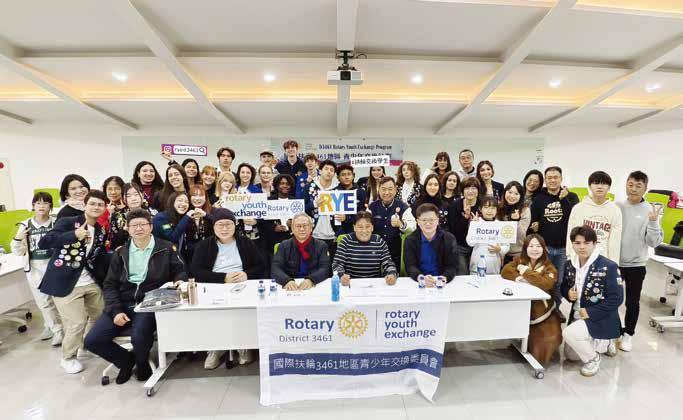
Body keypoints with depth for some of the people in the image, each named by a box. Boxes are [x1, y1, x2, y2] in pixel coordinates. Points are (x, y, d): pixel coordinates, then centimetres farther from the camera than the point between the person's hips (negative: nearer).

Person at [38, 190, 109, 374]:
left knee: (100, 315, 15)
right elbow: (43, 243, -23)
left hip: (91, 283, 6)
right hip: (65, 284, -6)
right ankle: (68, 358, 25)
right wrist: (74, 235, -35)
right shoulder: (67, 222, -10)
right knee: (77, 323, -3)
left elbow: (100, 260, 9)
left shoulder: (101, 231, 7)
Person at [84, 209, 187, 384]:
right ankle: (126, 360, 20)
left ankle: (142, 362, 9)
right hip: (123, 304, 5)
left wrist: (179, 281, -20)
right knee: (92, 341, -8)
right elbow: (110, 285, 8)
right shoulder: (121, 253, 11)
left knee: (138, 337, -28)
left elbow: (180, 271, 4)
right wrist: (116, 311, -6)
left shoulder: (165, 248, 2)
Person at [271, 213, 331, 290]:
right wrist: (287, 280, -24)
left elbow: (325, 269, -6)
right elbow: (275, 269, -4)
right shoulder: (284, 245, 7)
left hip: (314, 287, 0)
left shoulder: (321, 246, 5)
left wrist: (311, 280, -25)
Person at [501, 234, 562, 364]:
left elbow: (545, 284, -27)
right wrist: (518, 277, -29)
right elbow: (505, 271, -12)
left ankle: (538, 357, 18)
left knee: (549, 338, -14)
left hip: (542, 312, -2)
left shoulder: (549, 267, -8)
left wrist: (525, 271, -20)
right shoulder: (519, 260, 1)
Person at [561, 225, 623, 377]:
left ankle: (593, 358, 3)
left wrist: (590, 313, -23)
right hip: (578, 315, 6)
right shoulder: (570, 265, -2)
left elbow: (616, 298, -18)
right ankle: (605, 344, 37)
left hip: (601, 318, -6)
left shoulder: (608, 266, -18)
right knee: (571, 355, 14)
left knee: (568, 333, -29)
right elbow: (564, 286, 12)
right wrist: (568, 293, -12)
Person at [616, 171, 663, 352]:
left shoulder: (650, 211, -6)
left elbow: (654, 242, -9)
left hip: (636, 264, -1)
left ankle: (628, 333, 28)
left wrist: (653, 223, -21)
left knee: (632, 301, 12)